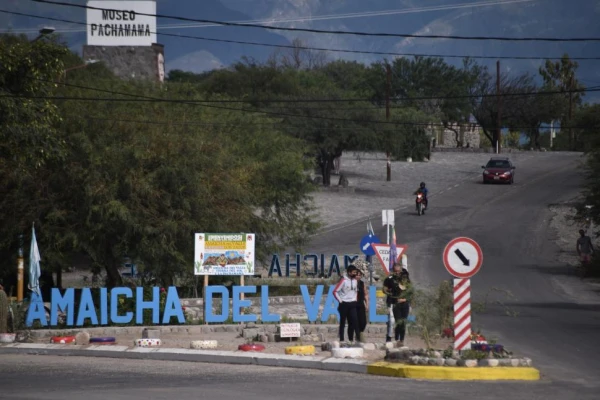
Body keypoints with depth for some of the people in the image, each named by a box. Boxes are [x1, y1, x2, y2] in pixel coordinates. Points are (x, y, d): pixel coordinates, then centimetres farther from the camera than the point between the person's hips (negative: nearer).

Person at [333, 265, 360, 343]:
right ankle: (341, 339, 6)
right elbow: (335, 291, -11)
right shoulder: (343, 280, -11)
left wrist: (355, 300, 13)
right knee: (342, 322, 2)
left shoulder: (355, 280, 8)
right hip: (344, 304, -5)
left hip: (353, 304, 5)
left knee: (354, 321, -4)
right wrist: (340, 301, -10)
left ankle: (351, 339, 1)